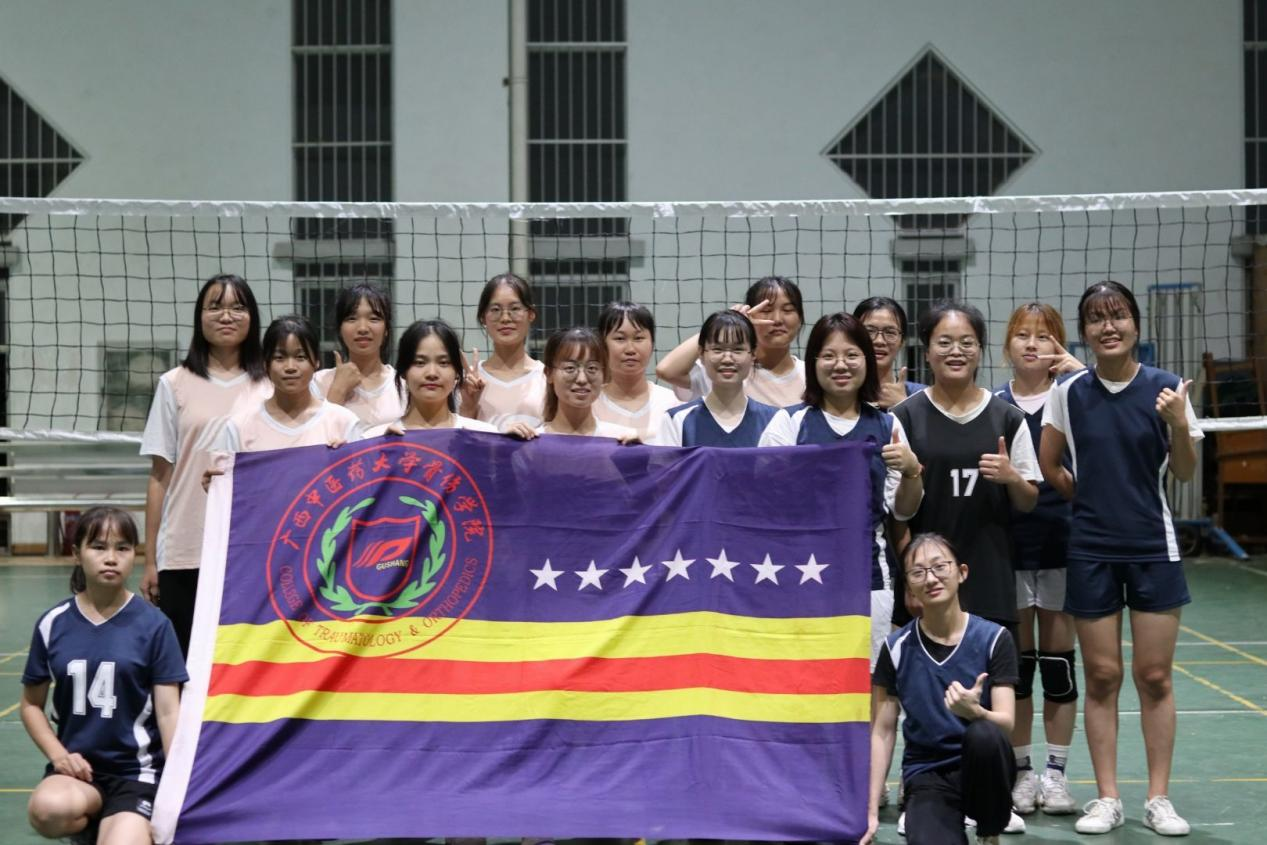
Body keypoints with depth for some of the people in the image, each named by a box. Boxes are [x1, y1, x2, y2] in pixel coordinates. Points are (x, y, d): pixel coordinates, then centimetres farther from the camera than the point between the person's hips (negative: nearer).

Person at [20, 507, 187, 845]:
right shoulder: (53, 624, 2)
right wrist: (58, 754, -6)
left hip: (136, 768, -1)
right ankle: (105, 818, -1)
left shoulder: (153, 625, -3)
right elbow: (31, 705, 11)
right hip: (78, 766, 1)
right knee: (47, 810, -34)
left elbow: (168, 712, -3)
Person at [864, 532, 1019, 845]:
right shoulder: (897, 647, -2)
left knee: (984, 735, -35)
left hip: (981, 768, 1)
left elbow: (1006, 722, -12)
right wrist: (871, 810, -2)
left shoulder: (993, 638, -6)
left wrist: (973, 711, -35)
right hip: (926, 775, 0)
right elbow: (882, 731, 2)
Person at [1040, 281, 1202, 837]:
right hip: (1091, 550, 1)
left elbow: (1184, 473, -1)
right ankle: (1107, 798, 11)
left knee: (1155, 676, 3)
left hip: (1153, 548, -1)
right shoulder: (1069, 393, -2)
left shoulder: (1164, 388, -4)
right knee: (1101, 677, 4)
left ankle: (1159, 799, 11)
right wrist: (1092, 497, 7)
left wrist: (1179, 425, -17)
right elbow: (1049, 466, 10)